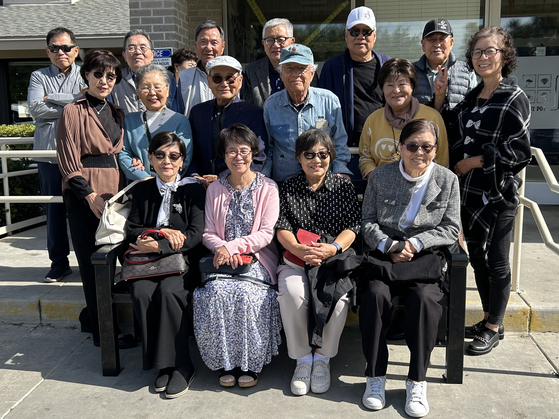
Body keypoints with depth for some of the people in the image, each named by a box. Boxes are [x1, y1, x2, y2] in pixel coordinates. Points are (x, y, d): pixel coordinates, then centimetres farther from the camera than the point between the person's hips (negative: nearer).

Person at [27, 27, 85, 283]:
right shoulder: (39, 76, 12)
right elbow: (35, 108, -4)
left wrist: (51, 97, -6)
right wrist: (73, 101, -7)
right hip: (49, 151, 2)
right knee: (54, 207, 5)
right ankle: (59, 261, 17)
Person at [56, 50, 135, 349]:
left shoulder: (116, 113, 16)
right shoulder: (74, 112, -3)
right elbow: (68, 162, -8)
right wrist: (90, 195, -14)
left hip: (112, 190, 6)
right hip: (83, 194, -6)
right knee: (92, 260, -2)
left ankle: (92, 316, 25)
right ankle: (103, 332, 6)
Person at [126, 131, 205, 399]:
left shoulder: (194, 189, 3)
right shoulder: (142, 190, 16)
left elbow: (196, 235, -7)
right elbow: (132, 229, 8)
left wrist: (158, 245, -17)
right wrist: (164, 232, -10)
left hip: (182, 259, -3)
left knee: (168, 291, -32)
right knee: (141, 293, -28)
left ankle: (180, 366, -18)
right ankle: (162, 364, -12)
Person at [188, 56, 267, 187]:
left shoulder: (254, 113, 2)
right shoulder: (197, 112, 16)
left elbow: (257, 160, -4)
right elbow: (192, 154, 17)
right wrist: (195, 176, -3)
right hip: (202, 188, 3)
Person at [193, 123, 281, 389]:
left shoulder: (267, 188, 4)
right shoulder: (215, 189, 12)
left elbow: (266, 233, -4)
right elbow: (208, 234, 9)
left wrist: (233, 246, -16)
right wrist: (221, 249, -14)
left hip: (257, 259, -2)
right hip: (222, 259, 2)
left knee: (247, 293, -31)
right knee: (216, 292, -28)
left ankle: (250, 363, -11)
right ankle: (226, 363, -11)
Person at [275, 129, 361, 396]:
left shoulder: (344, 186, 11)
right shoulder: (288, 188, 13)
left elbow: (352, 227, 2)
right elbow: (282, 228, 3)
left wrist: (332, 248, -18)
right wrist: (299, 249, -18)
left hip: (335, 258, 0)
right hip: (295, 259, 1)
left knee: (335, 297, -31)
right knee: (291, 295, -30)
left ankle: (323, 357, -5)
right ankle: (303, 358, -8)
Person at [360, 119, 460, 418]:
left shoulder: (447, 180, 5)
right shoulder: (380, 176, 6)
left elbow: (451, 229, 3)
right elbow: (368, 222, 6)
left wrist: (415, 243, -11)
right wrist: (389, 246, -12)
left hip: (425, 257, 0)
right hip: (384, 254, 1)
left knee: (424, 297, -30)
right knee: (376, 293, -29)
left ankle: (417, 382, -15)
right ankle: (375, 376, -13)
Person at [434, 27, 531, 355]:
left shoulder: (514, 98, -8)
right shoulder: (471, 97, 13)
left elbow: (521, 151, -14)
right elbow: (456, 136, 16)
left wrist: (476, 161, -14)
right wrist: (439, 102, 6)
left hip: (498, 194, -7)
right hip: (469, 191, 7)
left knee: (497, 261, 2)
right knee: (477, 257, 14)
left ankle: (494, 329, 17)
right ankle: (488, 320, 29)